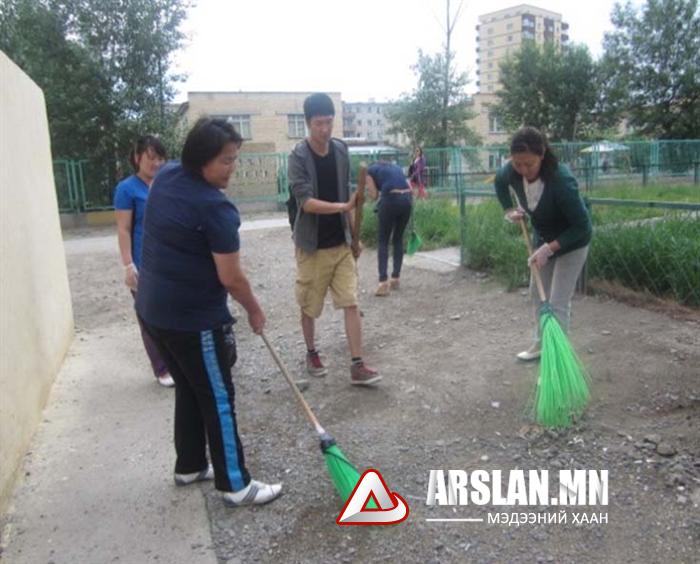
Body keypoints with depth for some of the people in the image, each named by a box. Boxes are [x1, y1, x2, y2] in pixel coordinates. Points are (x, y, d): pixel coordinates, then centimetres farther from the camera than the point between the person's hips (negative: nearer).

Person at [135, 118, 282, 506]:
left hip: (153, 308, 9)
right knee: (218, 399, 3)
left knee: (188, 389, 21)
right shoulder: (214, 207, -23)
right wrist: (255, 312, -3)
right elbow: (231, 277, -19)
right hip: (193, 319, -9)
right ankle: (236, 485, 14)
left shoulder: (165, 176, 3)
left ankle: (189, 466, 34)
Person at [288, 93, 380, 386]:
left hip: (341, 243, 4)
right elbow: (305, 202, -23)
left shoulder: (341, 150, 3)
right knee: (309, 306, 11)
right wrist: (342, 206, -36)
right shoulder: (299, 157, -13)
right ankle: (311, 354, 33)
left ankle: (357, 366, 4)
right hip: (312, 245, -4)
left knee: (351, 303, -1)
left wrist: (354, 236, 11)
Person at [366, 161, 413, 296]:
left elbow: (374, 196, 9)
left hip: (391, 200, -5)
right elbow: (409, 186, 19)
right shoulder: (396, 167, 30)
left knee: (383, 241, 3)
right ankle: (395, 279, 18)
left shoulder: (371, 170, 17)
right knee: (398, 239, 17)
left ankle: (383, 282, -8)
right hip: (407, 199, 5)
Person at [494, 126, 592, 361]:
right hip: (543, 237, 7)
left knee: (558, 302, -7)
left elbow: (582, 226, -30)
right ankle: (541, 344, 36)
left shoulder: (561, 180, -38)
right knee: (538, 292, 18)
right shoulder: (512, 172, -22)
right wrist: (510, 210, -6)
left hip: (571, 242, -7)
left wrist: (550, 248, -34)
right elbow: (499, 181, 5)